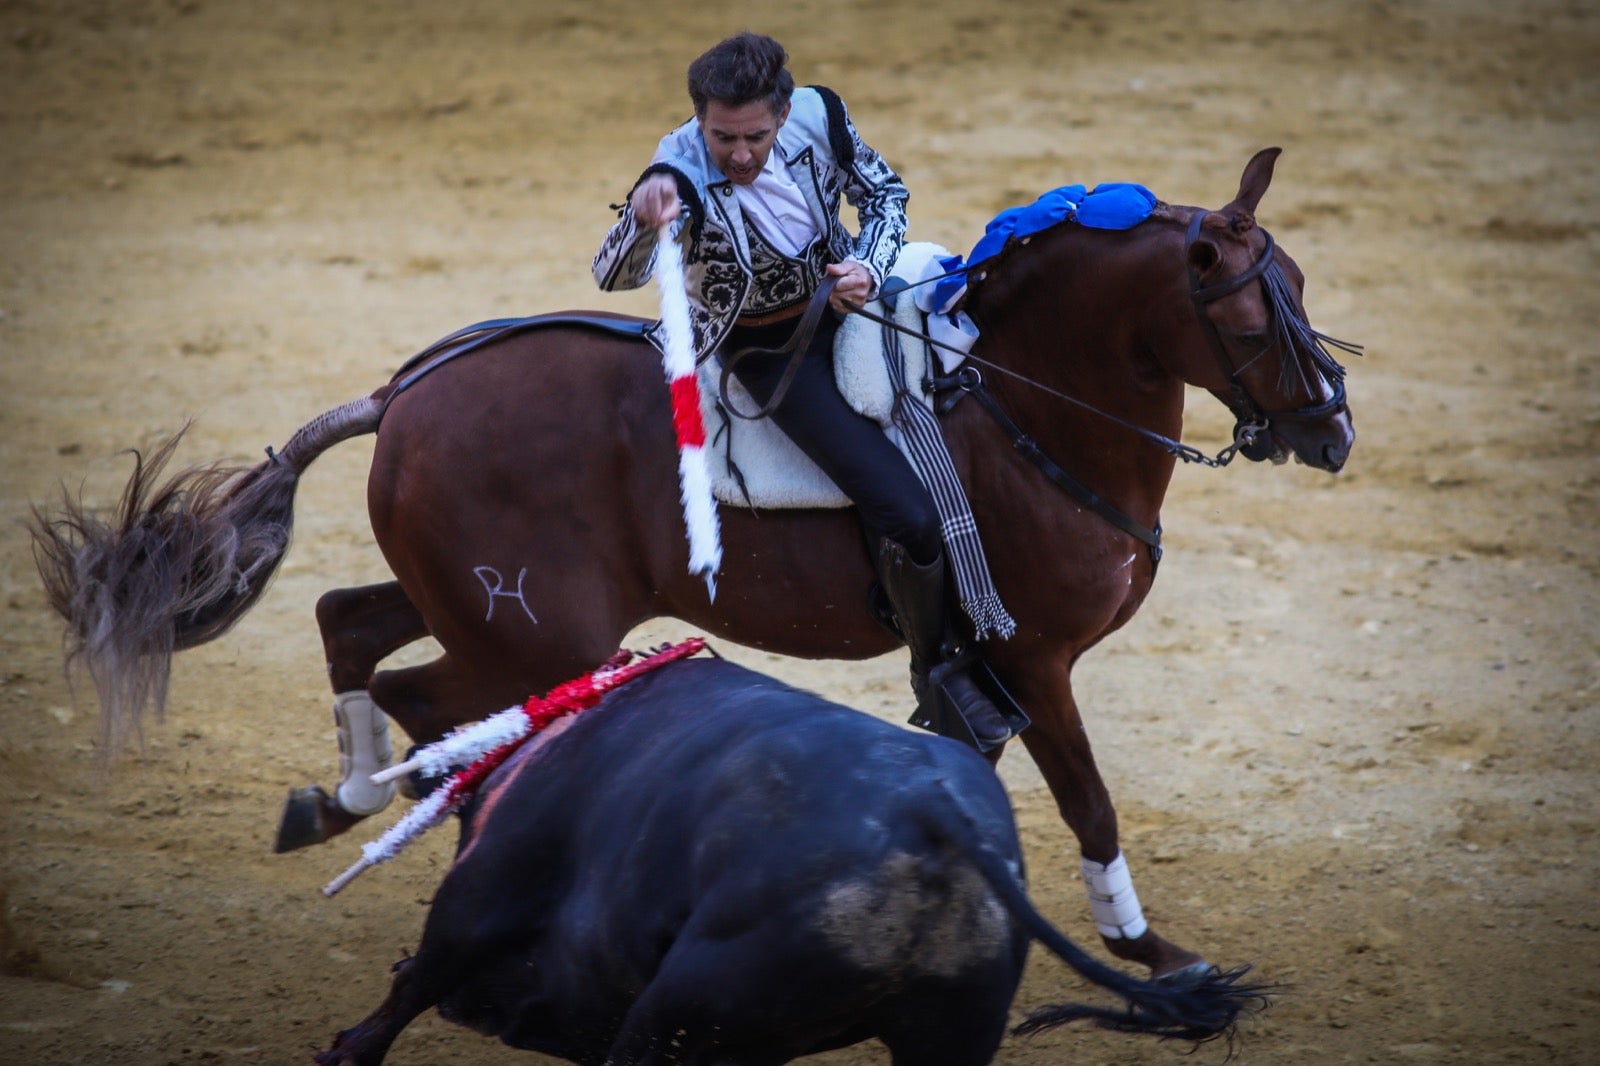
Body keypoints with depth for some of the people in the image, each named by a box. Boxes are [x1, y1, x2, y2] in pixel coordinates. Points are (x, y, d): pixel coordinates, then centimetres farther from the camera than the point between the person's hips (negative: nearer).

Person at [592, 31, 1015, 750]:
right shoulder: (683, 175, -28)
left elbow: (882, 192, 2)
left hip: (847, 303, 6)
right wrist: (642, 217, -62)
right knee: (909, 519, -18)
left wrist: (869, 267, -16)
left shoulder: (819, 113, -16)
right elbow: (616, 274, -41)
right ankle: (936, 672, 7)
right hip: (771, 352, -6)